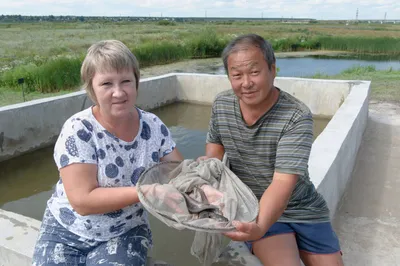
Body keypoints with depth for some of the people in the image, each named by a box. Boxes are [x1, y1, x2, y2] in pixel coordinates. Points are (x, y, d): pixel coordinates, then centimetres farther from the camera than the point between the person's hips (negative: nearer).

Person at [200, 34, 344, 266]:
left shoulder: (297, 117, -23)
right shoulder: (221, 105, -8)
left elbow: (283, 182, -30)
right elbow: (216, 143, 9)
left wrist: (259, 227, -46)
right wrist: (208, 162, -13)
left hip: (304, 211, 0)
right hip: (257, 211, 1)